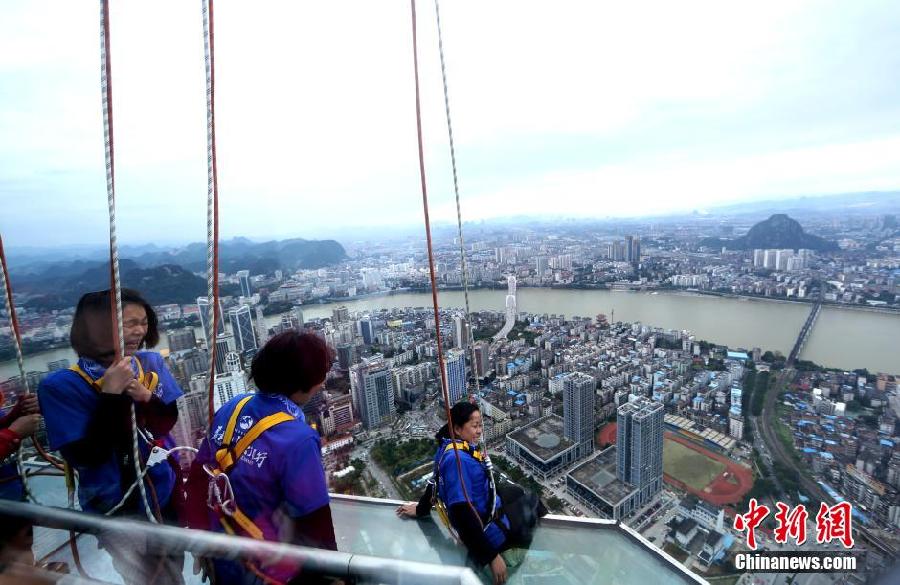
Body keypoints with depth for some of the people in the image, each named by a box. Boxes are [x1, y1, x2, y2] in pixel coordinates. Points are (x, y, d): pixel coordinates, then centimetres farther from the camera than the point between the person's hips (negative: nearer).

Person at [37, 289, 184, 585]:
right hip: (119, 511, -3)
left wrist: (146, 398, -23)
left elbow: (182, 421, -6)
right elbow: (85, 457, -21)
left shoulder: (152, 363, -7)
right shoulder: (62, 385, -17)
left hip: (168, 496, 4)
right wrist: (110, 395, -28)